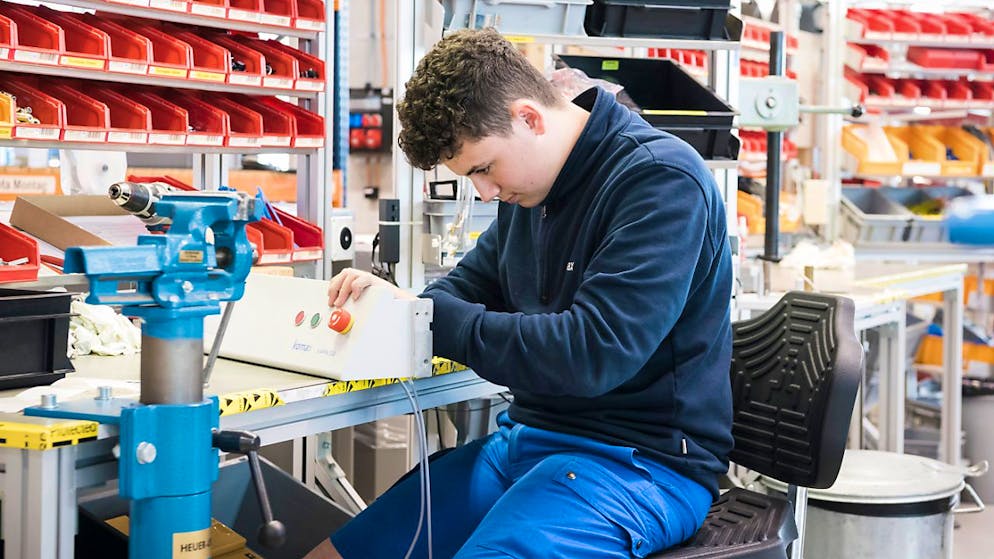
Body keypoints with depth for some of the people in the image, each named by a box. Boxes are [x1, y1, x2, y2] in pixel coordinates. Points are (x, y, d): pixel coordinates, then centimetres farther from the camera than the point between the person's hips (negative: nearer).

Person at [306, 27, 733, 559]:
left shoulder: (661, 181, -17)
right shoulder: (529, 187, 9)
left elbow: (593, 354, -26)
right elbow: (469, 287, 20)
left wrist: (432, 318, -19)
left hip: (642, 459, -8)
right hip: (528, 437, 8)